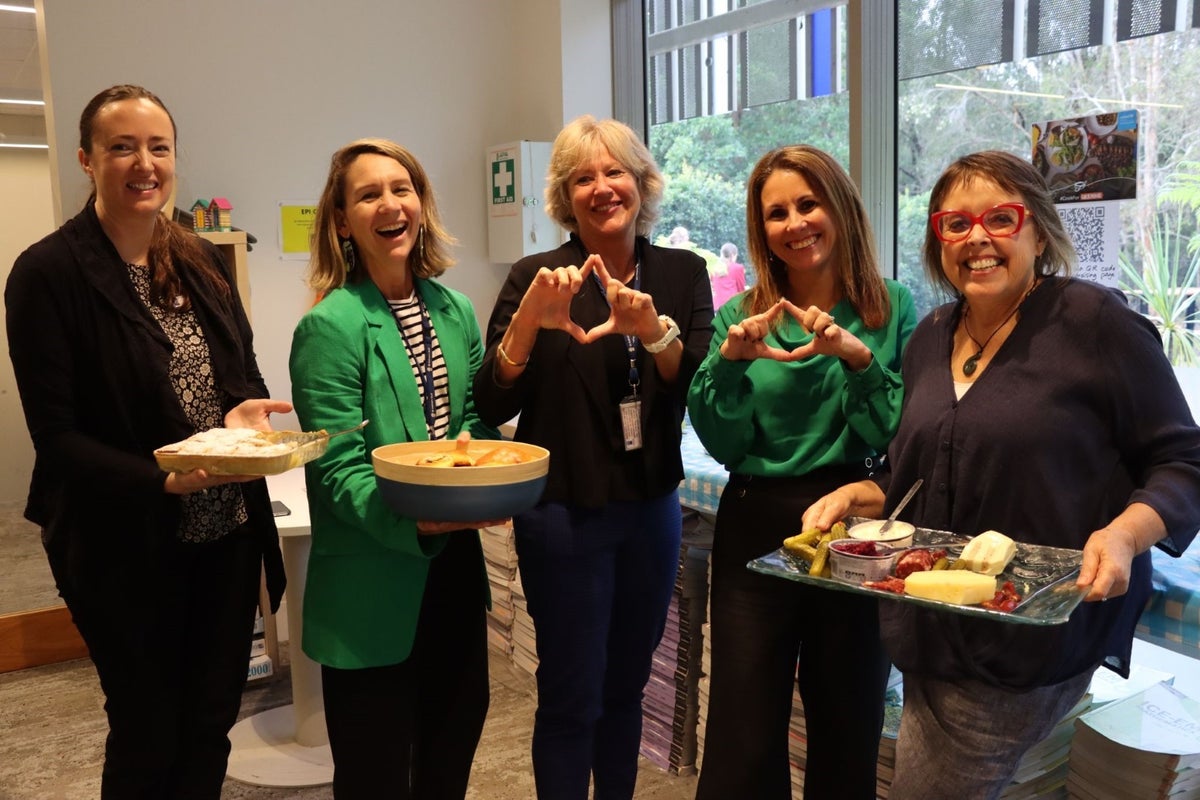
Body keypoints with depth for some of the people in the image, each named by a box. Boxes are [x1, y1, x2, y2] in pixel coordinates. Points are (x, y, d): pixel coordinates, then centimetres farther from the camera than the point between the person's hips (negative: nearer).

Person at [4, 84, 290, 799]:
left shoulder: (205, 263, 6)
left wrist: (247, 411, -11)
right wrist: (164, 479, -28)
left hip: (229, 534, 5)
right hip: (127, 549, -5)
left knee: (212, 721, 17)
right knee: (149, 734, 12)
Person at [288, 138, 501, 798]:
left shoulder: (453, 311, 5)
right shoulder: (330, 326, -15)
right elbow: (339, 472, -17)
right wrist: (414, 520, -33)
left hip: (454, 571, 6)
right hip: (373, 589, -6)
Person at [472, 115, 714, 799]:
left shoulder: (683, 274, 2)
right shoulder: (538, 278, -6)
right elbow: (493, 405, -13)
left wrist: (652, 327, -26)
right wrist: (529, 318, -29)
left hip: (653, 509, 3)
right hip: (564, 514, -3)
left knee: (626, 687, 17)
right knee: (571, 698, 4)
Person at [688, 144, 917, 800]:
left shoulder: (891, 310, -1)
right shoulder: (740, 317, 4)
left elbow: (899, 439, -7)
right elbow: (724, 445, -2)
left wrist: (857, 356, -20)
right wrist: (730, 361, -16)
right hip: (755, 530, 1)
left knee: (848, 733, 14)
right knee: (742, 744, 5)